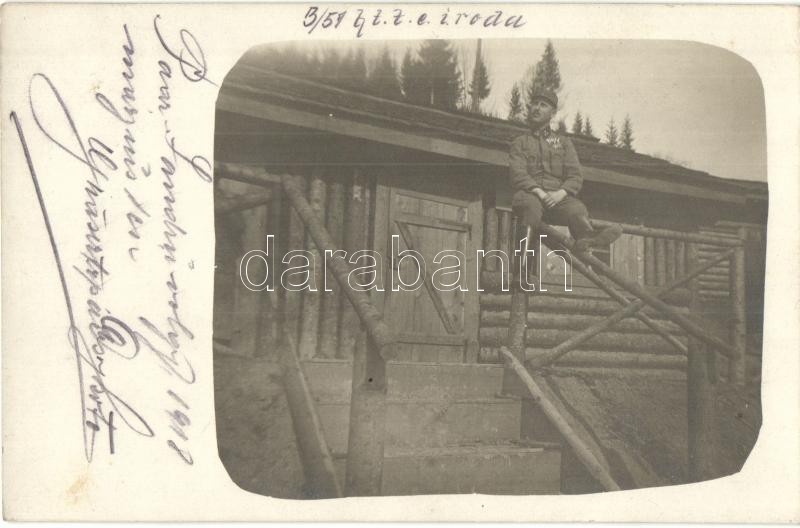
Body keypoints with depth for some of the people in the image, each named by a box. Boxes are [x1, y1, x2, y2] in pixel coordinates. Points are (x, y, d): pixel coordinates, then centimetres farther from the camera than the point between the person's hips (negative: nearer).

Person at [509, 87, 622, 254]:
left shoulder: (564, 142, 26)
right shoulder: (520, 143, 22)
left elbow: (575, 176, 12)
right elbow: (518, 174, 3)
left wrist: (560, 193, -11)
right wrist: (539, 192, -17)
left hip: (558, 197, 1)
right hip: (529, 194, -1)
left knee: (577, 209, -34)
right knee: (531, 205, -39)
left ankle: (587, 238, -64)